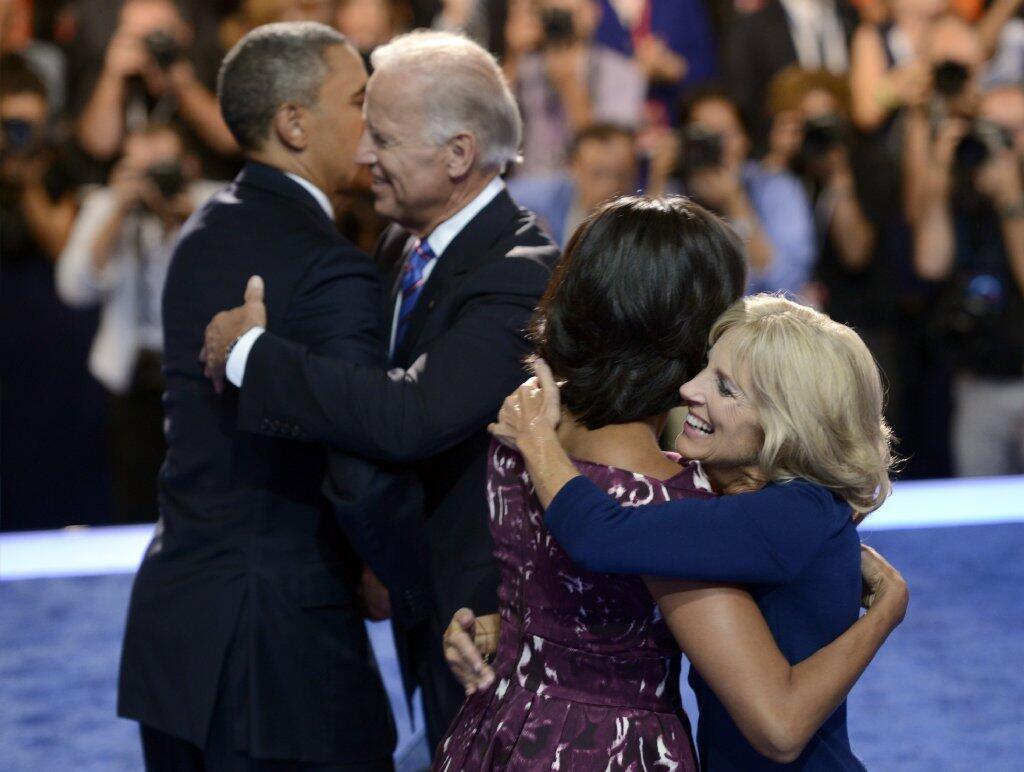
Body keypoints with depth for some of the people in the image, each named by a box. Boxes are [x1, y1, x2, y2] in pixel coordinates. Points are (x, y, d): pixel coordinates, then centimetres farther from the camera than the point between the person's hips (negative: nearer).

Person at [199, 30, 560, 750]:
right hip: (433, 604, 9)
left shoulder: (520, 274, -23)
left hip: (492, 610, -9)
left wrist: (251, 352, -25)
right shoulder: (404, 246, 6)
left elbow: (411, 416, -35)